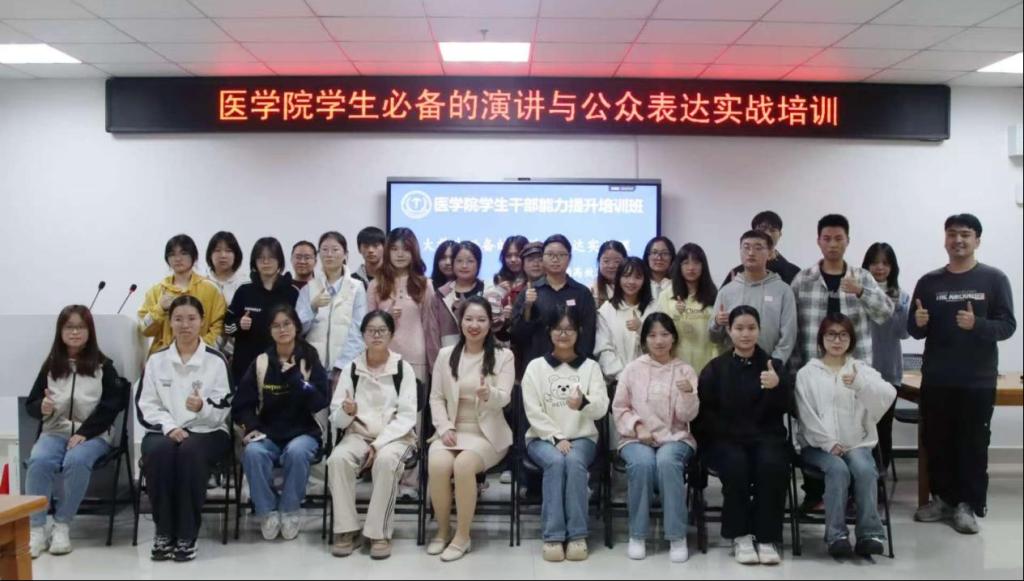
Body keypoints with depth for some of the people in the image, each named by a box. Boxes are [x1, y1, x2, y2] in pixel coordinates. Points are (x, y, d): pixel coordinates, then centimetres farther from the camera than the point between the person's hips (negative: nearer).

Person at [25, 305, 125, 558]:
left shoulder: (103, 366, 3)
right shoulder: (50, 365, 10)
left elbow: (111, 405, -2)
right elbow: (30, 404, 11)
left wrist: (84, 433, -13)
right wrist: (42, 407, -14)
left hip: (93, 433, -2)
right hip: (54, 431, 2)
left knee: (76, 461, -34)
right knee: (39, 461, -31)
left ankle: (62, 526, -19)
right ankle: (36, 529, -22)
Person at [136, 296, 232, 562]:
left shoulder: (216, 360, 2)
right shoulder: (156, 360, 9)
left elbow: (223, 410, -2)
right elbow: (146, 405, 3)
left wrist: (203, 408, -25)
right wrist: (170, 426, -15)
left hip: (207, 432, -2)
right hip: (165, 430, 2)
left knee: (190, 451, -36)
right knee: (159, 450, -33)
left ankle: (188, 535, -27)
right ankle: (163, 532, -22)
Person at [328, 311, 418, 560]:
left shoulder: (404, 369, 1)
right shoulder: (351, 369, 7)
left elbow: (407, 416, -6)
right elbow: (335, 418, 4)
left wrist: (379, 444, -18)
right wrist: (347, 412, -20)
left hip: (395, 437, -2)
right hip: (358, 435, 2)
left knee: (386, 460, -36)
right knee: (337, 459, -30)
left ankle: (379, 533, -23)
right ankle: (347, 530, -18)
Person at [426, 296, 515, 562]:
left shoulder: (503, 355, 1)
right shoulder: (445, 355, 9)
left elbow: (504, 398, -11)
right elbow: (436, 398, 8)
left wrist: (488, 394, -34)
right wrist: (445, 427, -8)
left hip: (487, 433, -2)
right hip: (452, 430, 2)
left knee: (463, 465, -33)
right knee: (438, 464, -30)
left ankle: (462, 536, -15)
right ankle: (443, 530, -6)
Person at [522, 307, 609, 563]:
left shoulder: (591, 366, 6)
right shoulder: (536, 367, 4)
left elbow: (601, 409, -7)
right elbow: (533, 411, -4)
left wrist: (583, 403, -30)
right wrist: (556, 437, -16)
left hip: (582, 437, 0)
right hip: (543, 437, 0)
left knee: (574, 462, -32)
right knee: (555, 461, -32)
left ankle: (577, 535, -23)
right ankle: (553, 535, -26)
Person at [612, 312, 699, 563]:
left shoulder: (685, 370, 5)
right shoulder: (632, 369, 5)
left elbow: (687, 415, -2)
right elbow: (619, 408, 6)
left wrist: (689, 394, -22)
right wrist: (637, 426, -11)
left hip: (675, 437, 0)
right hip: (636, 438, 0)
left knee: (667, 461, -34)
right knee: (642, 463, -33)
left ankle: (677, 537, -22)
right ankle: (637, 535, -16)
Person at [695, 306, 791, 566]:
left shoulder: (774, 365, 11)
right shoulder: (715, 368, 10)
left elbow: (786, 408, -2)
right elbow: (703, 411, 3)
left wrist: (778, 386, -23)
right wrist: (727, 432, -11)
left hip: (766, 437, 1)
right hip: (725, 439, 0)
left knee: (772, 464, -31)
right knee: (736, 465, -32)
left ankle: (767, 538, -18)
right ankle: (740, 536, -16)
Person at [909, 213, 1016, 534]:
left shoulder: (994, 279, 0)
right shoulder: (929, 281, 8)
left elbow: (1008, 325, -6)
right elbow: (914, 330, 9)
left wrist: (976, 324, -24)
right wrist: (919, 322, -14)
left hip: (978, 380, -3)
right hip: (936, 380, 3)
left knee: (973, 444, 1)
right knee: (937, 442, 8)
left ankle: (969, 505, 10)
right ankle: (943, 498, 20)